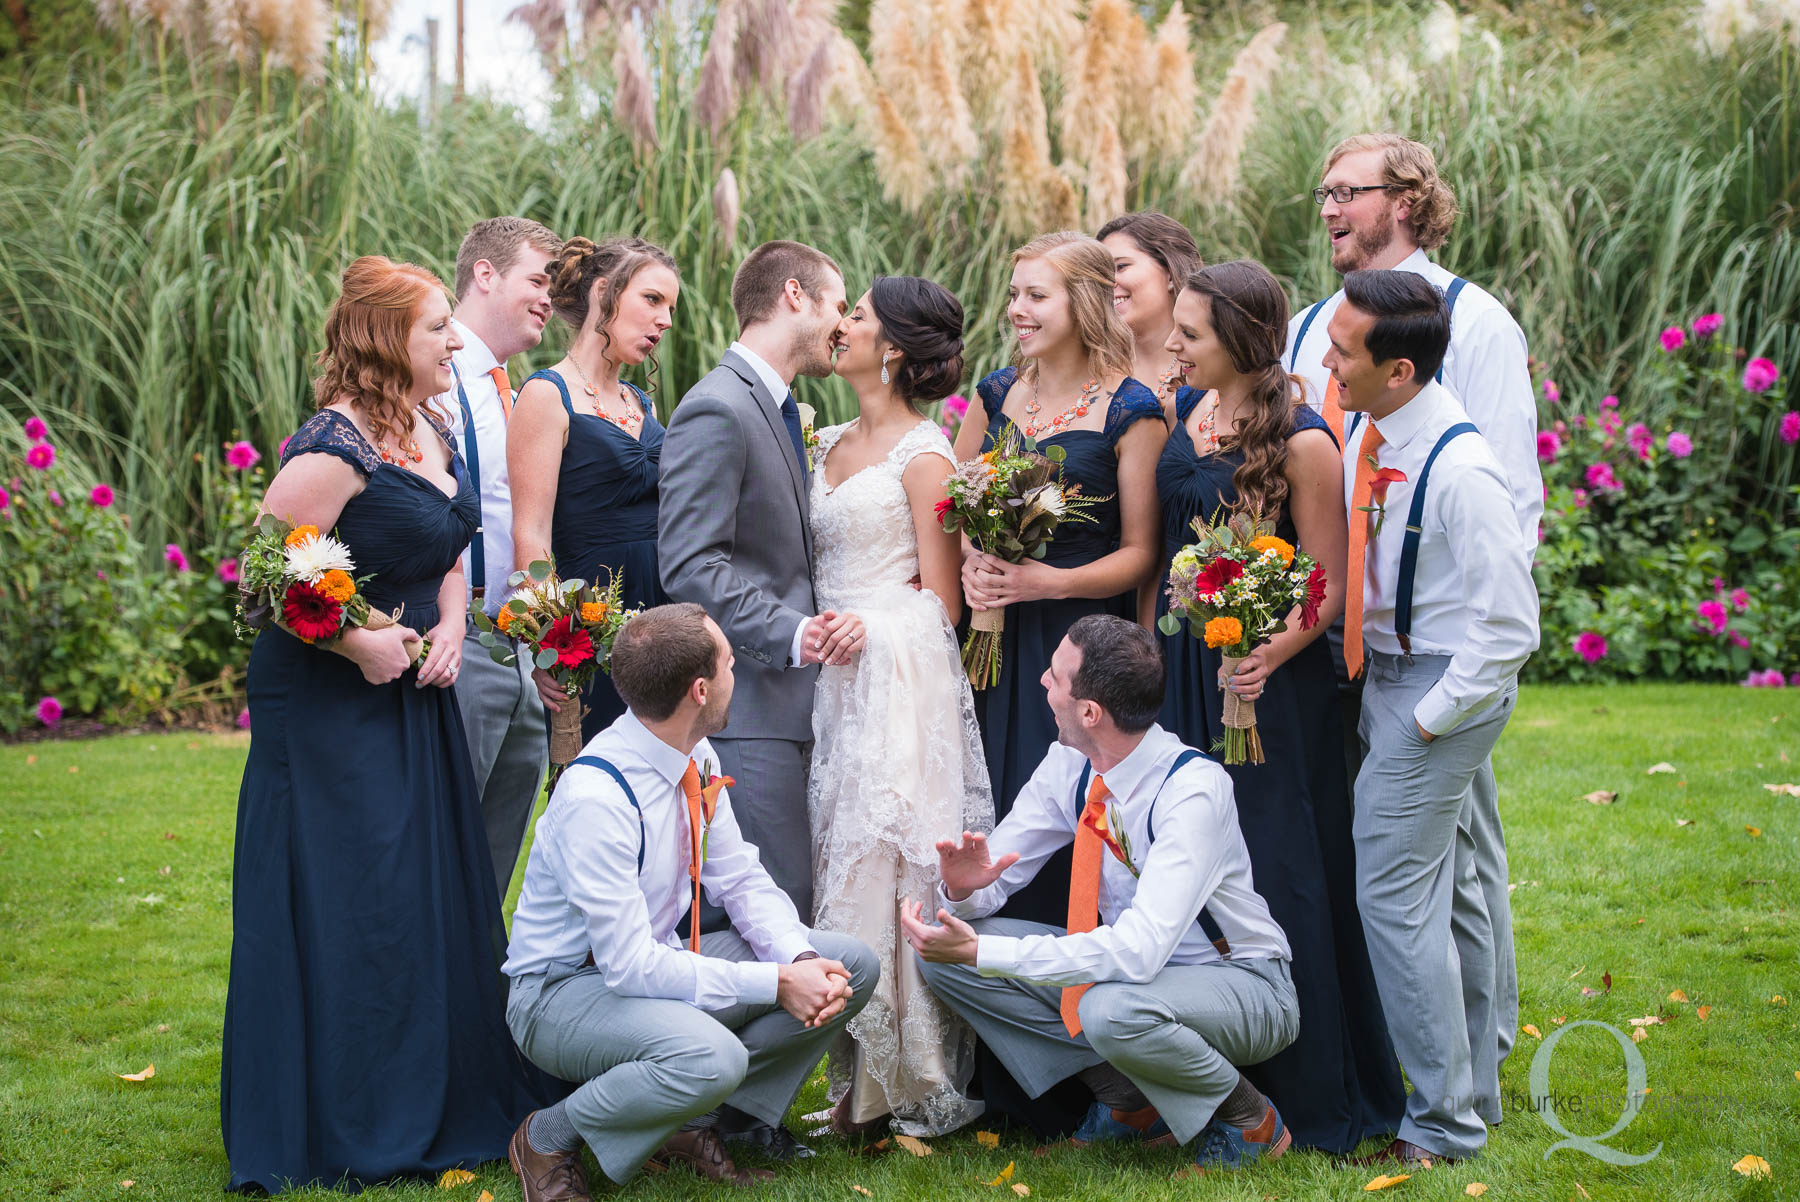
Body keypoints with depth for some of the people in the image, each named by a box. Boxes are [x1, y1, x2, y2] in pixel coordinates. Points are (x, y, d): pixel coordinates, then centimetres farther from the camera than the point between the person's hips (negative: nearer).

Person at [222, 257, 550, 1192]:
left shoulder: (429, 433, 8)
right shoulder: (333, 449, -19)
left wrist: (450, 628, 1)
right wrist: (359, 642, -20)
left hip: (415, 698, 9)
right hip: (328, 712, -9)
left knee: (434, 898, 13)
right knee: (341, 913, -2)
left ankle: (445, 1107, 25)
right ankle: (343, 1132, 10)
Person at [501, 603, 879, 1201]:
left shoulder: (697, 760, -1)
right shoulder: (594, 797, -29)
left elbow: (742, 880, 6)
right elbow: (630, 966, -29)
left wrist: (801, 959, -14)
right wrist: (775, 983, -28)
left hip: (660, 957, 9)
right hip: (566, 989, -8)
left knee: (852, 964, -3)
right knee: (710, 1057, -38)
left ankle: (695, 1121, 3)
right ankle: (548, 1137, -10)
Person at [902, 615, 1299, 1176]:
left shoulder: (1194, 789, -29)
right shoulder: (1068, 766, -7)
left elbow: (1139, 951, -38)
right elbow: (996, 871, 0)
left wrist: (982, 951, -42)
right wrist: (965, 887, -26)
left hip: (1239, 983, -7)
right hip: (1128, 967, 7)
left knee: (1112, 1009, -40)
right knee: (944, 945, -8)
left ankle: (1249, 1120, -9)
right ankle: (1128, 1102, 2)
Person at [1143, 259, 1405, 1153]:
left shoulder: (1301, 442, -15)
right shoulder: (1184, 414, 6)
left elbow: (1331, 587, -12)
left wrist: (1267, 658, -26)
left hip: (1267, 679, -7)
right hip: (1180, 671, 7)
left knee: (1273, 871, -1)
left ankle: (1305, 1097, 12)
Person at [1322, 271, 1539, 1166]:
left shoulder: (1459, 470, -24)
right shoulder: (1364, 431, 0)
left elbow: (1510, 628, -22)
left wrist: (1429, 718, -16)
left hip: (1446, 681, -8)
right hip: (1389, 669, 8)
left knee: (1396, 896, -7)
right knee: (1451, 891, 17)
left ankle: (1444, 1124, 4)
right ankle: (1473, 1090, 31)